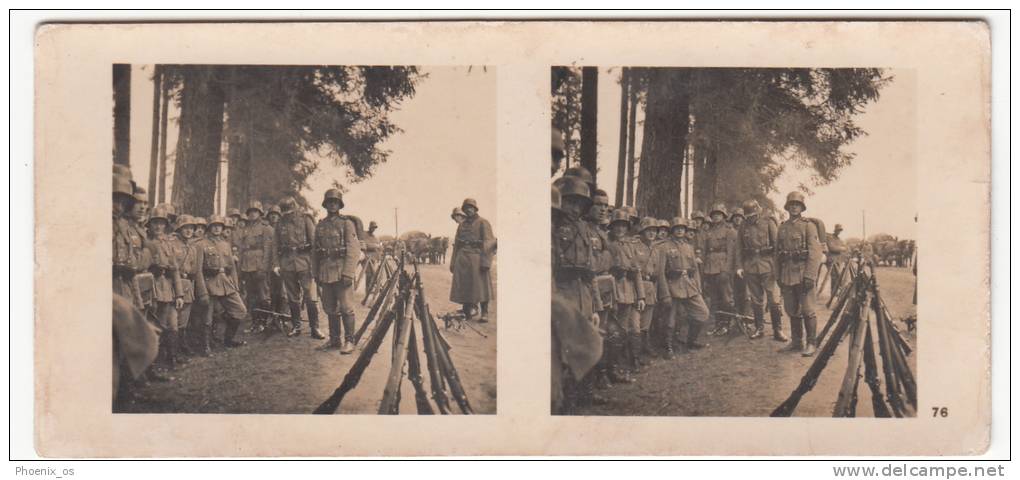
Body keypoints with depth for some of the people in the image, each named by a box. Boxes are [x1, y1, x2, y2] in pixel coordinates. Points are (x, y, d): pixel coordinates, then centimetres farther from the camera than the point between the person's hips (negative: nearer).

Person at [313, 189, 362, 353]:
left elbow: (354, 250, -10)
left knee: (346, 307, -5)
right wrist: (315, 273, 12)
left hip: (342, 270, -6)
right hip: (325, 272, 6)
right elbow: (315, 251, 18)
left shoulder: (346, 224, -3)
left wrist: (348, 273, -17)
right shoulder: (320, 226, 14)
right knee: (330, 308, 10)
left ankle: (349, 341, -1)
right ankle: (334, 339, 18)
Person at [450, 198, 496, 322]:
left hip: (476, 258, -6)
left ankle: (484, 313, -4)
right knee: (463, 287, 4)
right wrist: (453, 263, 14)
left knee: (481, 286, -6)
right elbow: (456, 244, 20)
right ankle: (467, 312, 12)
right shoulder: (462, 225, 18)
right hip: (462, 259, 6)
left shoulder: (483, 223, 0)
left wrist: (485, 261, -17)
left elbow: (488, 242, -8)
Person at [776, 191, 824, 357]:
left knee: (807, 311, -5)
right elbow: (777, 253, 17)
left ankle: (810, 343, 0)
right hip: (787, 275, 5)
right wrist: (778, 275, 11)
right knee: (792, 311, 10)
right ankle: (797, 341, 19)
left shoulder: (808, 226, -3)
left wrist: (810, 276, -18)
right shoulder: (782, 228, 13)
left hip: (803, 274, -5)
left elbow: (815, 253, -11)